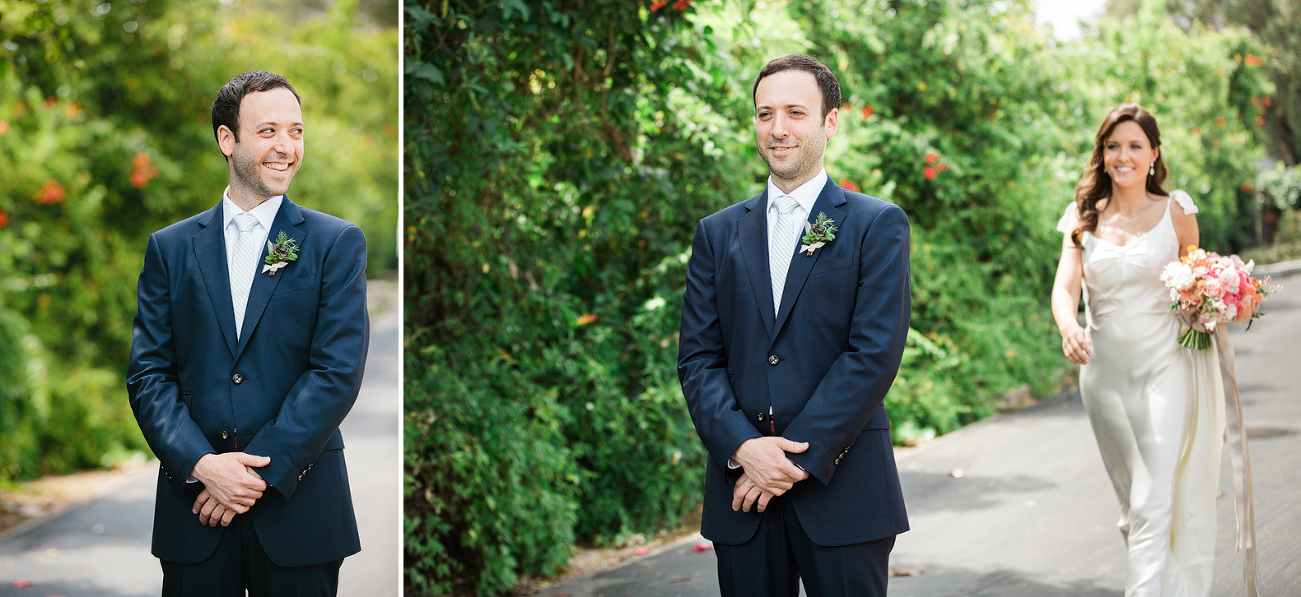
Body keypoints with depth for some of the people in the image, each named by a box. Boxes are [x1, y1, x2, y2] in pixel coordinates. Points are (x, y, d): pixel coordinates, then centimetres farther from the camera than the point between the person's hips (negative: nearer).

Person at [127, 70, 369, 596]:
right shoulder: (170, 247, 8)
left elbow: (338, 372, -7)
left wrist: (260, 473, -13)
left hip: (299, 509, -1)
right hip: (194, 510, 2)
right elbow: (147, 374, 3)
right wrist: (202, 463, -13)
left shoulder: (337, 243, 2)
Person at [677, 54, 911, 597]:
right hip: (742, 491, 3)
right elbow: (697, 359, 6)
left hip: (842, 489, -3)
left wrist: (798, 457, -14)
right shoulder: (717, 233, 12)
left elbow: (874, 354, -8)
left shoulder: (878, 225, 1)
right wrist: (743, 446, -11)